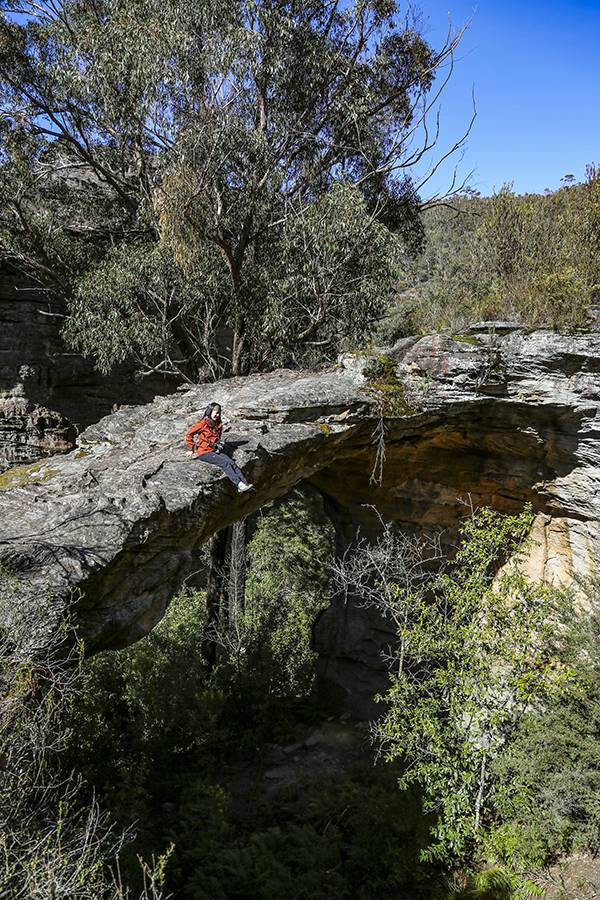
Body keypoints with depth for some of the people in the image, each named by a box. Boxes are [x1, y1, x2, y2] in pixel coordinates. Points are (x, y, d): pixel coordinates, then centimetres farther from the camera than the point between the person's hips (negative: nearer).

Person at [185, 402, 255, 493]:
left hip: (215, 450, 6)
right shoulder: (203, 423, -8)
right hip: (204, 452, -6)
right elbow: (189, 434, -7)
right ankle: (239, 485, -36)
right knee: (225, 463, -27)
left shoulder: (218, 425, 14)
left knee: (231, 462, -19)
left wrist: (219, 445, 15)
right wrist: (191, 449, -5)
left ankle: (245, 483, -32)